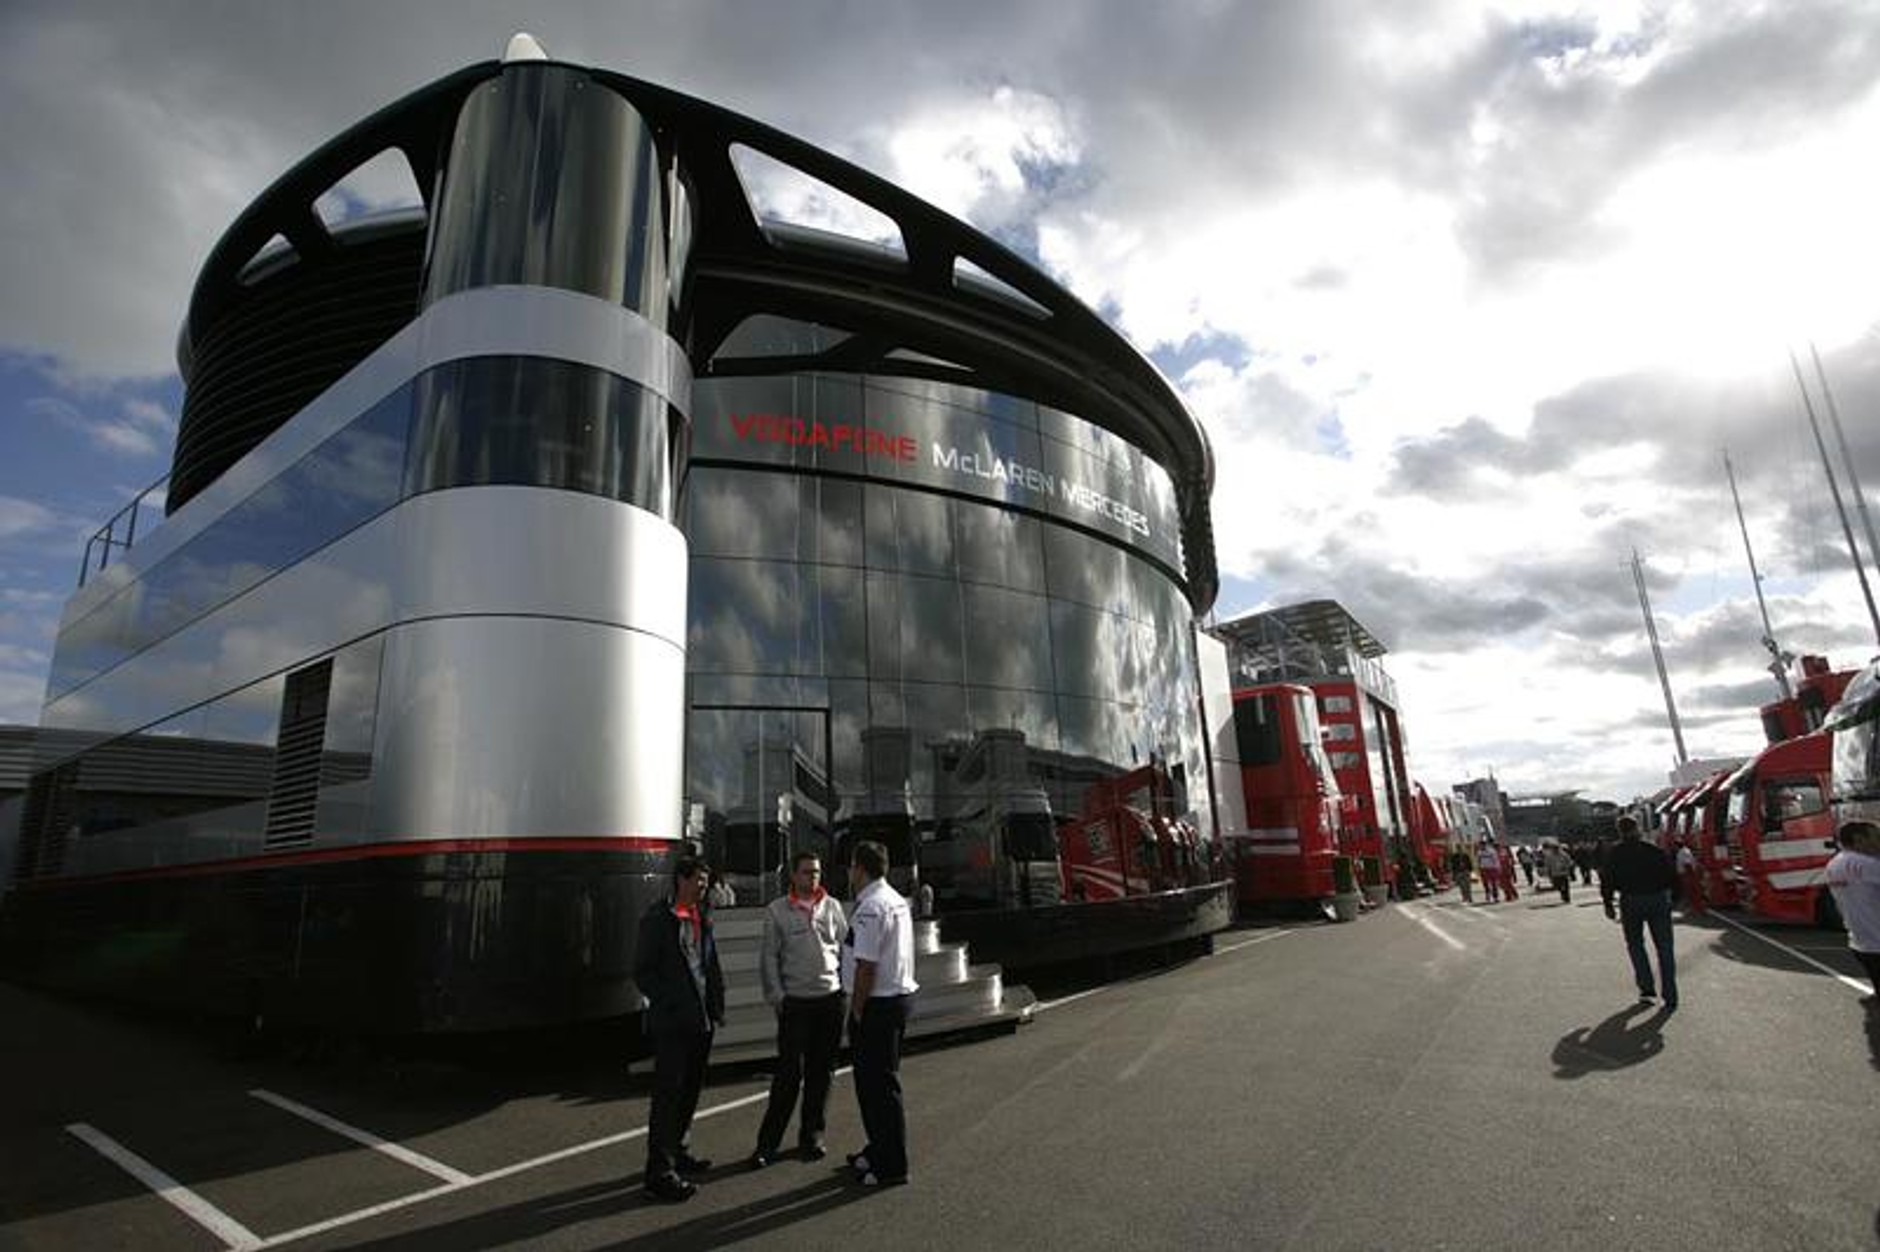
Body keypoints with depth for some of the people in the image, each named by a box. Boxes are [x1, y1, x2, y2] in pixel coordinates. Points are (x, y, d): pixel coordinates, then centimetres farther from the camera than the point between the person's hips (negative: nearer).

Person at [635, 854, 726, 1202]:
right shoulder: (657, 919, -9)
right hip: (671, 1023, -7)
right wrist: (667, 1002, -15)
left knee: (690, 1092, 17)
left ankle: (676, 1152, 33)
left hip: (701, 1020, 7)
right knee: (668, 1094, -4)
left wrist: (717, 1006, 8)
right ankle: (660, 1172, 4)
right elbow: (642, 971, -10)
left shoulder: (703, 919, 12)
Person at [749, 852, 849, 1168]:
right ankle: (767, 1143, 10)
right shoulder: (777, 911, -1)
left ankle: (811, 1137, 24)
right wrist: (776, 997, -5)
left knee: (821, 1073, 10)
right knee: (789, 1073, -2)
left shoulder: (832, 907, 6)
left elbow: (846, 947, 11)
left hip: (831, 999, 3)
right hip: (795, 1001, -3)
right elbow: (768, 957, 0)